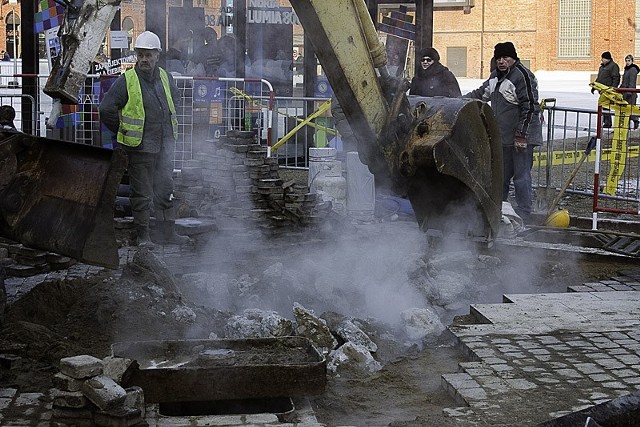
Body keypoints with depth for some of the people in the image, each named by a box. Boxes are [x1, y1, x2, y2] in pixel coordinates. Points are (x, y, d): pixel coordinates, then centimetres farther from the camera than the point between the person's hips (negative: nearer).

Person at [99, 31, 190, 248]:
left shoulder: (165, 78, 6)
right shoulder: (126, 81, -11)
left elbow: (175, 99, 27)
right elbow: (106, 109, -9)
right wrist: (124, 132, -2)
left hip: (164, 145, 5)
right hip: (139, 147, -5)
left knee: (165, 189, 13)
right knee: (141, 193, 1)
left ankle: (169, 231, 23)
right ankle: (142, 235, 12)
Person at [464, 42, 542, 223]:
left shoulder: (522, 76, -15)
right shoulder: (496, 75, 13)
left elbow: (529, 108, -19)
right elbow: (481, 93, 28)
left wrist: (521, 135, -21)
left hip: (522, 136, -9)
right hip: (502, 136, 9)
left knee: (521, 175, -5)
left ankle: (524, 213, 1)